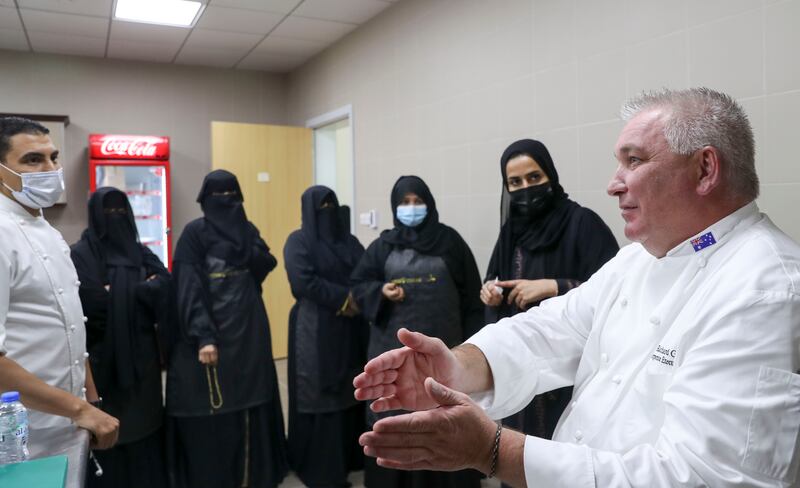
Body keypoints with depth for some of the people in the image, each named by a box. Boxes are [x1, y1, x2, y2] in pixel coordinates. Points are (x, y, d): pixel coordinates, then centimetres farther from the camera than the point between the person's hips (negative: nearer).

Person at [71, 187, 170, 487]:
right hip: (103, 355, -3)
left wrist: (115, 293, -12)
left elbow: (166, 284, -6)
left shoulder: (140, 252, 10)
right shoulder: (81, 254, -3)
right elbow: (94, 300, -17)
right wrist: (141, 289, -9)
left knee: (143, 420, 8)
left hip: (140, 353, 4)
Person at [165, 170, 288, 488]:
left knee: (249, 401, 10)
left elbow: (267, 265, 0)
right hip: (211, 330, -5)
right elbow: (189, 288, -13)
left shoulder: (248, 230, 11)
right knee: (210, 407, 1)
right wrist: (202, 336, -21)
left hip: (248, 330, 5)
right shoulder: (194, 233, -5)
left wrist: (246, 245, -14)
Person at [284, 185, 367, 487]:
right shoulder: (298, 241, -3)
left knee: (351, 392, 9)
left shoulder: (348, 240, 13)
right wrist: (344, 297, -14)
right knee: (319, 396, 0)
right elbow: (303, 282, -16)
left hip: (351, 329, 6)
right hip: (315, 330, -5)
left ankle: (350, 456, 23)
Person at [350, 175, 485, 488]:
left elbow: (470, 294, 3)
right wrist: (380, 292, -12)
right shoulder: (383, 245, 8)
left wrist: (471, 341, -2)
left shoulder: (450, 241, 3)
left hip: (442, 346, -1)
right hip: (394, 348, 1)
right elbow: (358, 284, 9)